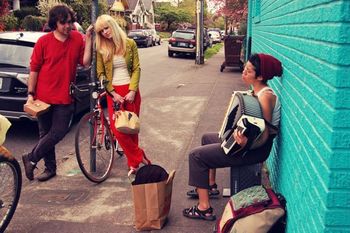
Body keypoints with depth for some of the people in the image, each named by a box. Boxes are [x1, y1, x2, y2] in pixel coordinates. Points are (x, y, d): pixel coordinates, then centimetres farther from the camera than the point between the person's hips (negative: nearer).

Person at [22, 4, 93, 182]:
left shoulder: (78, 39, 0)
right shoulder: (43, 41, -6)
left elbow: (85, 62, -8)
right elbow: (34, 69, -3)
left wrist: (88, 39, -14)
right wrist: (30, 94, -5)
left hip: (65, 97, 1)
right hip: (44, 97, -1)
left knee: (58, 132, -4)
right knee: (45, 133, 9)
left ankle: (31, 159, 15)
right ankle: (50, 168, 25)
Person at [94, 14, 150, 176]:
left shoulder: (129, 44, 2)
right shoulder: (101, 49, 2)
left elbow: (136, 68, 0)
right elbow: (101, 74, 0)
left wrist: (132, 91, -11)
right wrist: (113, 93, -9)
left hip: (130, 91, 0)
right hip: (113, 93, 0)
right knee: (117, 129, -10)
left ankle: (134, 162, 19)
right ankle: (139, 157, 5)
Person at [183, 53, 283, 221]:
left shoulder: (265, 96, -24)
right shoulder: (257, 91, 4)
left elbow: (264, 135, -28)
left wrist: (245, 143, -44)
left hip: (255, 149, -10)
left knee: (196, 155, -11)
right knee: (207, 138, 27)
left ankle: (204, 208, -3)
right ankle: (210, 186, 35)